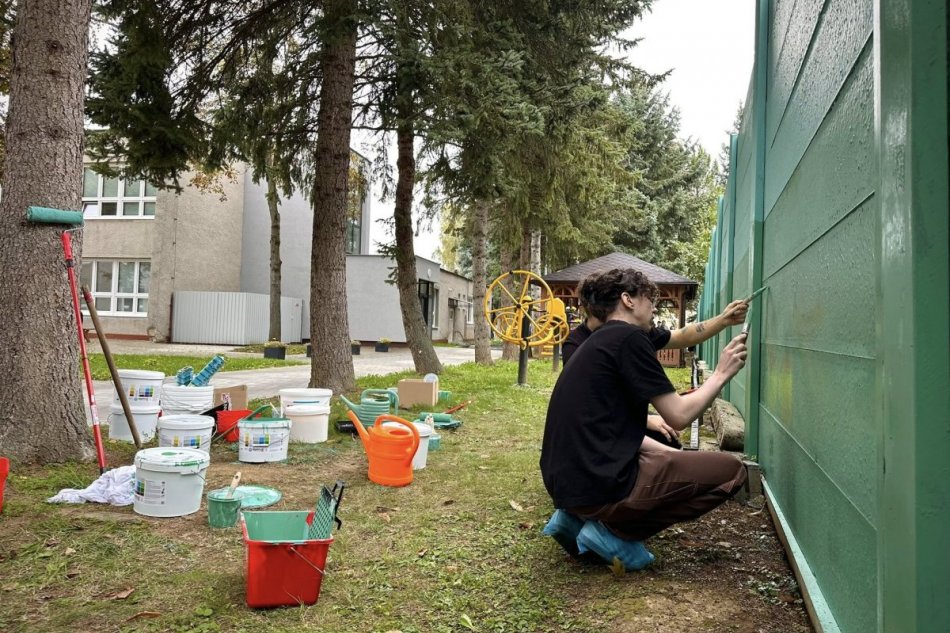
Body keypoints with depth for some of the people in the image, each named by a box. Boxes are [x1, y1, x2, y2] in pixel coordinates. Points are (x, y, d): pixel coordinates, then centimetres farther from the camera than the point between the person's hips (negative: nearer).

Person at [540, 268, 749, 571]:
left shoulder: (598, 342, 19)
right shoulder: (629, 337, -9)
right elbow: (679, 416, -8)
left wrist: (677, 455, 20)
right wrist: (721, 374, 6)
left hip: (565, 483, 10)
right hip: (599, 486, -10)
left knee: (663, 458, 35)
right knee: (730, 471, 2)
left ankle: (579, 518, 14)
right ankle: (614, 533, -3)